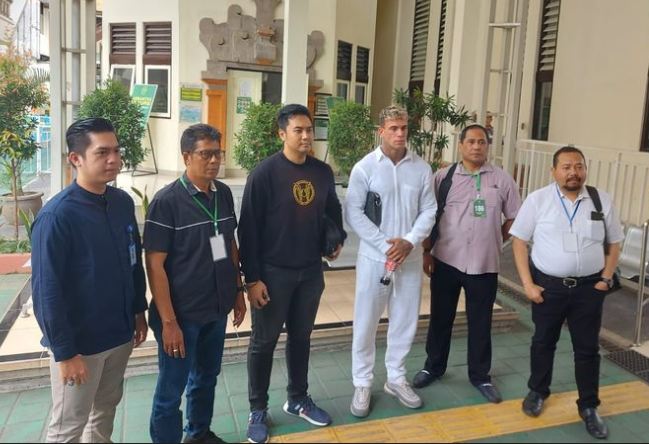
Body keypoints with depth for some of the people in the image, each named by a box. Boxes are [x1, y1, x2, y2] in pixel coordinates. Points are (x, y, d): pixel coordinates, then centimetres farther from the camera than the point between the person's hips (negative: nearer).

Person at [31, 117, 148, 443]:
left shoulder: (123, 202, -1)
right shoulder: (56, 216, -21)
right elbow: (46, 291, -19)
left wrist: (139, 311, 12)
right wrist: (65, 352, -17)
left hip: (120, 333, 6)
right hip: (79, 341, -5)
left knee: (106, 408, 23)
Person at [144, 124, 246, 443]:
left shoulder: (224, 193, 1)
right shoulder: (166, 200, -17)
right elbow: (155, 265, -17)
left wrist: (237, 290, 12)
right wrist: (168, 321, -18)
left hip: (217, 309, 6)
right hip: (182, 314, -6)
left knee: (207, 377, 23)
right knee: (171, 389, 10)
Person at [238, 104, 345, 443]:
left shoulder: (323, 172, 3)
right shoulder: (265, 173, -13)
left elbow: (333, 210, 20)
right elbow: (248, 228, -13)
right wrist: (252, 278, -14)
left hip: (311, 272, 5)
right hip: (273, 273, -4)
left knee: (301, 337, 18)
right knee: (264, 342, 8)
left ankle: (298, 400, 36)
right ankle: (258, 411, 25)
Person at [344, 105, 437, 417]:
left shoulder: (422, 168, 2)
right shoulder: (365, 167, -5)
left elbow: (429, 211, 3)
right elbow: (353, 212, -9)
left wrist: (409, 242, -13)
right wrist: (385, 244, -15)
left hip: (410, 257, 3)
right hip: (374, 256, -3)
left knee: (405, 320, 12)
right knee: (366, 322, 4)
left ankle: (396, 379, 31)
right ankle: (362, 383, 21)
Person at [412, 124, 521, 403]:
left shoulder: (502, 179, 0)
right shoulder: (444, 177, -1)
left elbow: (514, 218, 9)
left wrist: (493, 241, 5)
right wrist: (426, 252, 0)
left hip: (484, 264, 0)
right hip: (446, 261, 0)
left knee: (480, 323, 12)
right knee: (441, 318, 14)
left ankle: (480, 376, 30)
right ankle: (434, 367, 33)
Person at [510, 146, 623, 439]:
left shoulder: (602, 201, 0)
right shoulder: (537, 199, -7)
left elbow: (614, 243, 10)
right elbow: (519, 241, -5)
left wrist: (606, 278, -1)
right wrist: (527, 283, -10)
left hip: (589, 287, 1)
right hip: (548, 284, -1)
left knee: (588, 348, 10)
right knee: (543, 342, 16)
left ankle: (589, 407, 27)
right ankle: (537, 392, 37)